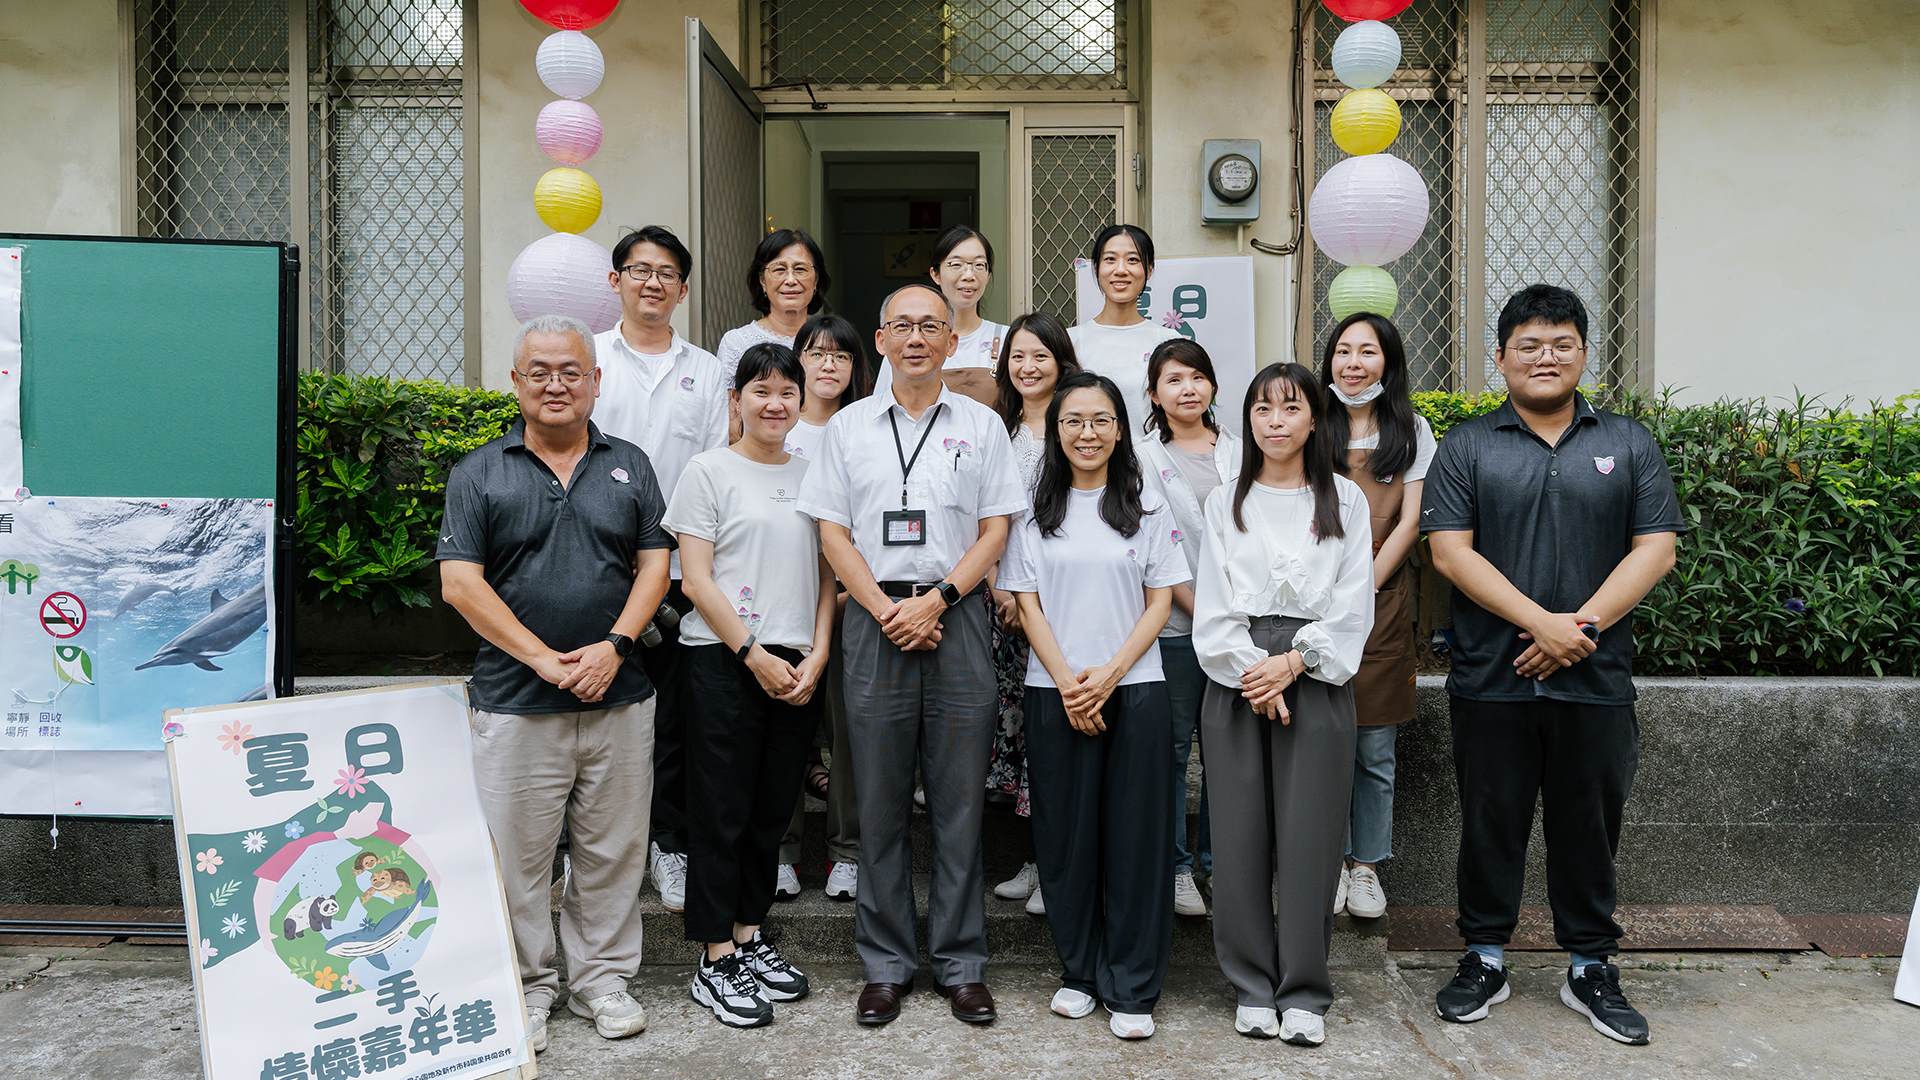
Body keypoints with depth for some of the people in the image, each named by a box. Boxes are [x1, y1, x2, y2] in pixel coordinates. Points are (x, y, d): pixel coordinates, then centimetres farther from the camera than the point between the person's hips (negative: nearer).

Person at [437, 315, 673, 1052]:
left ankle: (602, 978, 25)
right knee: (517, 853, 6)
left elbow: (654, 564, 5)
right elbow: (460, 582, -5)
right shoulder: (479, 474, 2)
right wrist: (544, 659, -13)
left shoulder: (629, 465, 9)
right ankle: (528, 986, 22)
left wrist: (615, 645, -11)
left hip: (619, 697, 2)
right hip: (515, 703, -2)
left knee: (613, 851, 10)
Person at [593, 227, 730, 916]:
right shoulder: (587, 357, 7)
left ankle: (670, 842, 20)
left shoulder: (705, 372, 10)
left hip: (681, 573, 1)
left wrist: (684, 564, -4)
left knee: (675, 716, 7)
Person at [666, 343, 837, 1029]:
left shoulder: (812, 475, 11)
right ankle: (715, 962, 10)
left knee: (772, 811, 11)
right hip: (724, 662, -4)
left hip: (798, 667, 5)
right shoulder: (709, 471, -1)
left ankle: (748, 935, 25)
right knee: (723, 811, 0)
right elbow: (697, 579, -6)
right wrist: (753, 655, -11)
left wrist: (816, 656, -1)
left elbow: (826, 573, 11)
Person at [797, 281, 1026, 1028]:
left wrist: (936, 599, -10)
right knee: (880, 802, 5)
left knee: (959, 799, 4)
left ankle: (961, 964, 15)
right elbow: (833, 531, 5)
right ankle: (886, 965, 16)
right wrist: (885, 610, -7)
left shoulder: (981, 426, 8)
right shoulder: (849, 426, 10)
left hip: (957, 616, 0)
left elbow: (995, 530, 3)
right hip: (875, 619, 1)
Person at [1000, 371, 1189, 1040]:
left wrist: (1109, 674, -10)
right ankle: (1079, 971, 21)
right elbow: (1027, 604, 2)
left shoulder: (1147, 508, 6)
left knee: (1135, 835, 0)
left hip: (1134, 689, 0)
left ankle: (1132, 989, 10)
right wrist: (1067, 682, -9)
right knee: (1066, 833, 6)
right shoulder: (1036, 510, 6)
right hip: (1054, 694, 1)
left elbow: (1160, 603, 3)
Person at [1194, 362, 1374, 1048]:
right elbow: (1212, 605, 3)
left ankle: (1304, 994, 9)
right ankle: (1253, 988, 13)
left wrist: (1293, 662, -11)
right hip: (1236, 681, 1)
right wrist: (1251, 674, -10)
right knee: (1241, 835, 1)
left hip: (1316, 677, -1)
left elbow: (1353, 606, 1)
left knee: (1309, 836, -2)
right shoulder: (1225, 503, 11)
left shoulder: (1345, 501, 8)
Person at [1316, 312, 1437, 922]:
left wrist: (1364, 586, -9)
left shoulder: (1411, 431, 7)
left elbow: (1410, 521, 1)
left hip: (1381, 598, 1)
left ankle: (1366, 866, 17)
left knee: (1375, 749, 5)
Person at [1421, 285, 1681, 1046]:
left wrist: (1584, 625, -13)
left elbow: (1655, 549, 0)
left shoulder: (1628, 444, 8)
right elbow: (1450, 550, -7)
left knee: (1589, 826, 11)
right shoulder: (1466, 448, 3)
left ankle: (1590, 969, 26)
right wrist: (1542, 623, -15)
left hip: (1595, 682, 1)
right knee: (1490, 821, 9)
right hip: (1491, 678, -1)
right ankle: (1485, 960, 24)